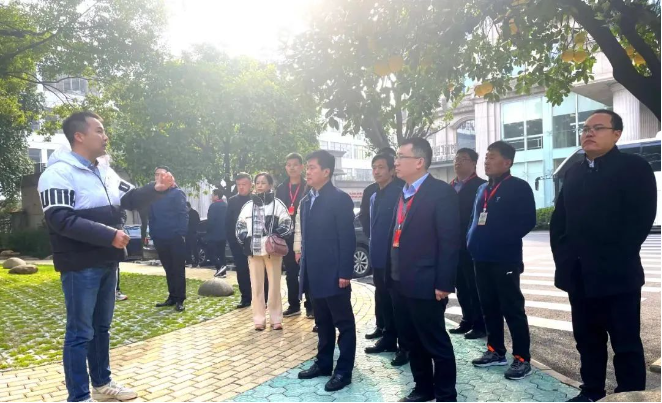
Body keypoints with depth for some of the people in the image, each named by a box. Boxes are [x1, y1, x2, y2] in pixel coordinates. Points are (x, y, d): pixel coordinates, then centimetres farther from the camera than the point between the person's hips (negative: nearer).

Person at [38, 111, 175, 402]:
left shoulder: (105, 171, 12)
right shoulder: (59, 173, -13)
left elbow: (131, 199, 18)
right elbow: (61, 219, -23)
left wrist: (156, 189, -1)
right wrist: (109, 235, -26)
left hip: (107, 262, 8)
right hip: (80, 266, -8)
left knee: (101, 326, 18)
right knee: (80, 332, 1)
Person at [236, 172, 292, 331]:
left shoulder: (277, 203, 1)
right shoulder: (249, 205, 11)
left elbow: (287, 224, -1)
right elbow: (240, 225, 17)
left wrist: (276, 236, -15)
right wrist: (245, 240, 2)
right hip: (254, 250, 3)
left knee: (274, 285, 4)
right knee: (256, 286, 5)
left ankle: (276, 319, 13)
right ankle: (259, 319, 14)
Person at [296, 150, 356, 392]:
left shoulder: (340, 199, -11)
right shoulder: (306, 201, 12)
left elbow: (347, 238, -14)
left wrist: (345, 272, -17)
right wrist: (304, 266, 13)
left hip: (334, 274, -8)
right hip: (314, 274, 8)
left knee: (343, 323, 5)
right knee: (322, 322, 18)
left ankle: (344, 371, 13)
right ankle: (323, 363, 30)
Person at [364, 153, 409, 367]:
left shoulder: (400, 193, -12)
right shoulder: (374, 196, 14)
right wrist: (373, 252, 15)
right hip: (379, 259, 8)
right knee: (383, 302, 15)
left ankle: (405, 347, 12)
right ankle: (388, 339, 29)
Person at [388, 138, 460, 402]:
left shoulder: (441, 192, -12)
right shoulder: (402, 193, 12)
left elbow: (450, 241, -15)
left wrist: (444, 284, -17)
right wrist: (390, 273, 11)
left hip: (425, 284, -8)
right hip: (400, 283, 8)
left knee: (436, 343, 6)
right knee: (411, 341, 19)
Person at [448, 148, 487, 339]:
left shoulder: (481, 186, -6)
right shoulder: (450, 187, 14)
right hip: (454, 245, 6)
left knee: (475, 287, 1)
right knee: (461, 286, 13)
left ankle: (480, 324, 11)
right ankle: (467, 321, 24)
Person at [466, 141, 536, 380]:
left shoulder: (519, 187, -5)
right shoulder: (482, 189, 16)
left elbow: (527, 221, -13)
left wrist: (502, 238, -19)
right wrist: (472, 240, 4)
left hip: (505, 258, -7)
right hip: (482, 258, 7)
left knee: (512, 308, -1)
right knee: (489, 306, 13)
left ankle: (522, 358, 9)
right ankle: (496, 351, 26)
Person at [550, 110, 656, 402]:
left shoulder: (635, 167, -3)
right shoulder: (574, 173, 15)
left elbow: (642, 218, -13)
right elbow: (559, 219, 14)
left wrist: (615, 259, -16)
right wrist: (562, 255, 3)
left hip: (616, 273, -6)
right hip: (579, 274, 6)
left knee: (626, 343, 4)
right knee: (587, 339, 14)